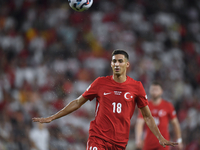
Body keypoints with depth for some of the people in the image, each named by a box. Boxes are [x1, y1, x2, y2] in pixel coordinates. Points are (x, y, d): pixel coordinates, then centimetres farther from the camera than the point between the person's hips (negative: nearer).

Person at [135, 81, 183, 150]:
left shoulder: (168, 106, 0)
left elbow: (175, 123, 7)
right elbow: (139, 123, -7)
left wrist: (179, 140, 9)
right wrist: (138, 139, -21)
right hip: (149, 143, 2)